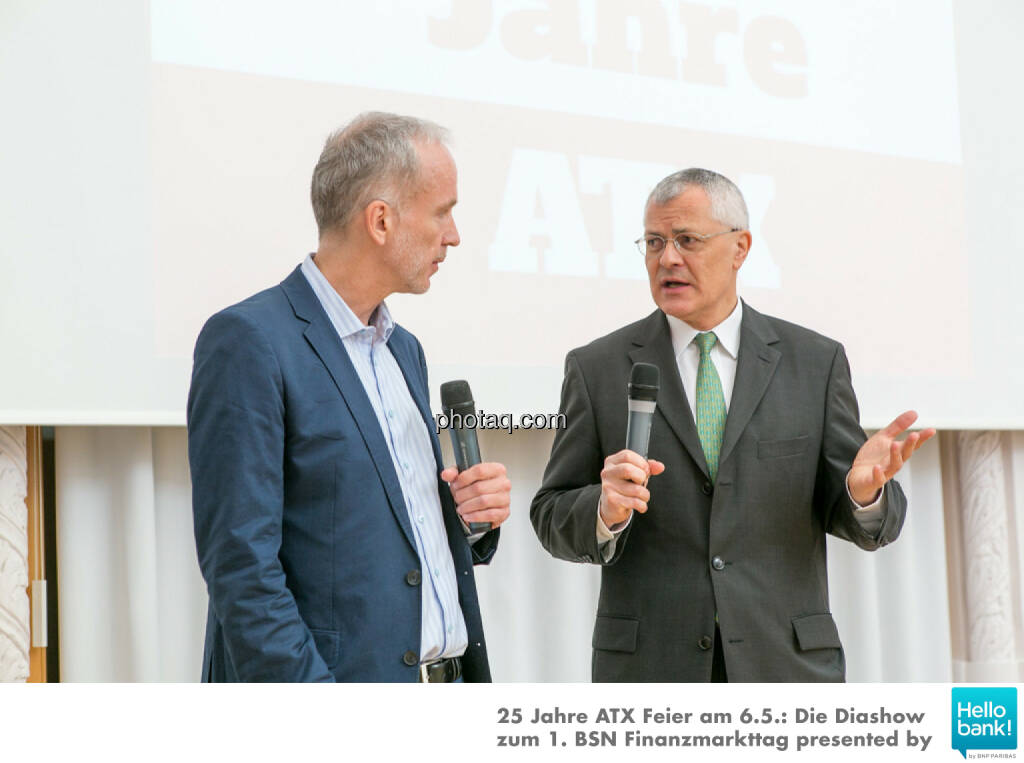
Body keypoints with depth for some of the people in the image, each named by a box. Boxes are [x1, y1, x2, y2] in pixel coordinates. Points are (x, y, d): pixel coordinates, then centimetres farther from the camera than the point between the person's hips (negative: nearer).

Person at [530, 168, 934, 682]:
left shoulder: (814, 363, 6)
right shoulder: (597, 369, 5)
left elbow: (865, 522, 6)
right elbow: (553, 518, 4)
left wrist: (865, 490, -17)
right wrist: (606, 510, -17)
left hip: (785, 662, 1)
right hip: (649, 668, 0)